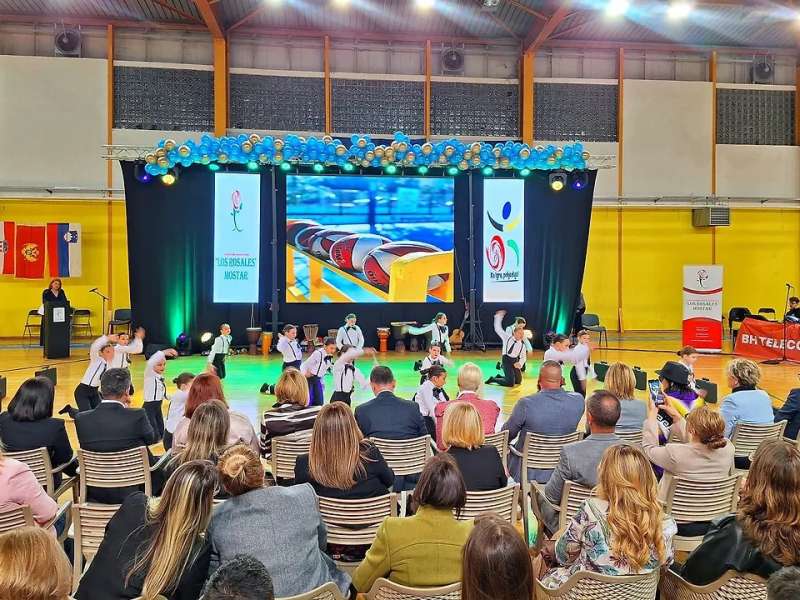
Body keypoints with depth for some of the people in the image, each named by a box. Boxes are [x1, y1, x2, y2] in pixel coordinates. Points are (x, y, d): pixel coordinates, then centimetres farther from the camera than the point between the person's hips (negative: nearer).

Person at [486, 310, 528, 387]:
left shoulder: (522, 344, 7)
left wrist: (520, 364, -15)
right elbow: (498, 329, -3)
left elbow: (523, 357, 6)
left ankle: (499, 377, 29)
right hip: (506, 360, -6)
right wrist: (498, 317, -6)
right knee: (510, 383, -15)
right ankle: (493, 379, 6)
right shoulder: (507, 338, -2)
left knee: (518, 381, 13)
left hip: (515, 361, 6)